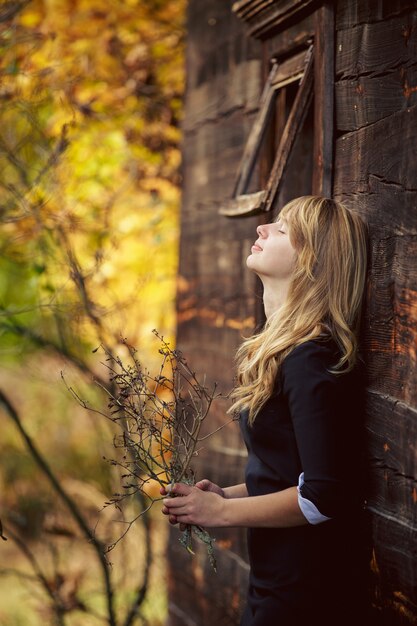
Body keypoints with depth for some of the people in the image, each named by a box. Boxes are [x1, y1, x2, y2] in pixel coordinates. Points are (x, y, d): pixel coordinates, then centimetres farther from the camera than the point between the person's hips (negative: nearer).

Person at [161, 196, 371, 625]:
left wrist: (222, 512, -15)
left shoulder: (311, 358, -21)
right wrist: (228, 493, 2)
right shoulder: (283, 350, 8)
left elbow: (325, 496, -25)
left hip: (307, 590, -9)